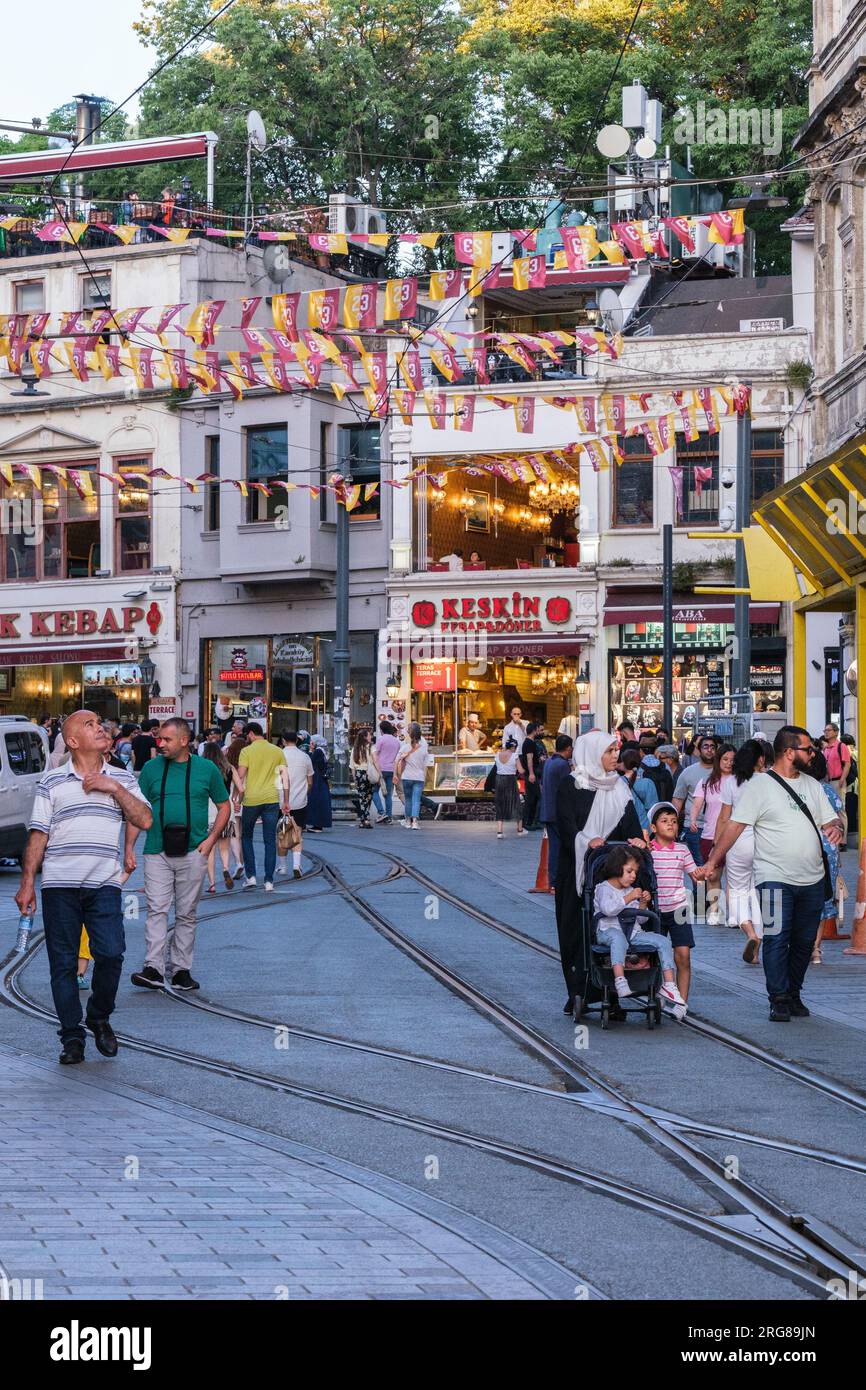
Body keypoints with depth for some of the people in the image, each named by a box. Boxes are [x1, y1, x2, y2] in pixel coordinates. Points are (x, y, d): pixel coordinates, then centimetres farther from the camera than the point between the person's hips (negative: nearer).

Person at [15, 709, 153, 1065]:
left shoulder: (121, 779, 11)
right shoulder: (52, 782, 5)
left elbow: (145, 820, 1)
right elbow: (38, 835, 4)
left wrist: (115, 788, -8)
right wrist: (27, 883, -1)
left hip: (104, 885, 1)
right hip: (60, 885, -1)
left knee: (110, 954, -12)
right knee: (63, 963, 1)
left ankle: (99, 1018, 13)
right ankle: (72, 1036, 10)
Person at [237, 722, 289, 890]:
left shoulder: (246, 751, -4)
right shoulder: (277, 751, 6)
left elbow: (241, 777, -8)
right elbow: (285, 777, 6)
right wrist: (286, 801, 12)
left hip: (251, 800, -2)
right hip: (272, 799, 2)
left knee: (246, 837, 15)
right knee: (270, 840, 6)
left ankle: (251, 876, 8)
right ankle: (269, 881, 3)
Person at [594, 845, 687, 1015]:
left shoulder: (631, 891, 21)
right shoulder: (603, 888, 2)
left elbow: (641, 919, 19)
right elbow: (608, 909, -20)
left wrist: (643, 904, 2)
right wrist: (629, 898, -18)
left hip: (632, 932, 6)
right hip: (608, 930, -6)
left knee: (663, 941, -11)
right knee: (618, 936, -42)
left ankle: (669, 986, -18)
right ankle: (620, 980, -56)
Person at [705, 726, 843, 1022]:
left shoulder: (812, 785, 14)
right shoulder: (760, 786, -5)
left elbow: (830, 819, 19)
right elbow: (735, 825, -7)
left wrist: (834, 827, -7)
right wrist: (711, 862, -12)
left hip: (812, 879, 6)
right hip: (775, 878, -6)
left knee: (804, 942, 10)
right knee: (777, 940, -9)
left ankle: (793, 995, 23)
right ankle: (779, 1000, -3)